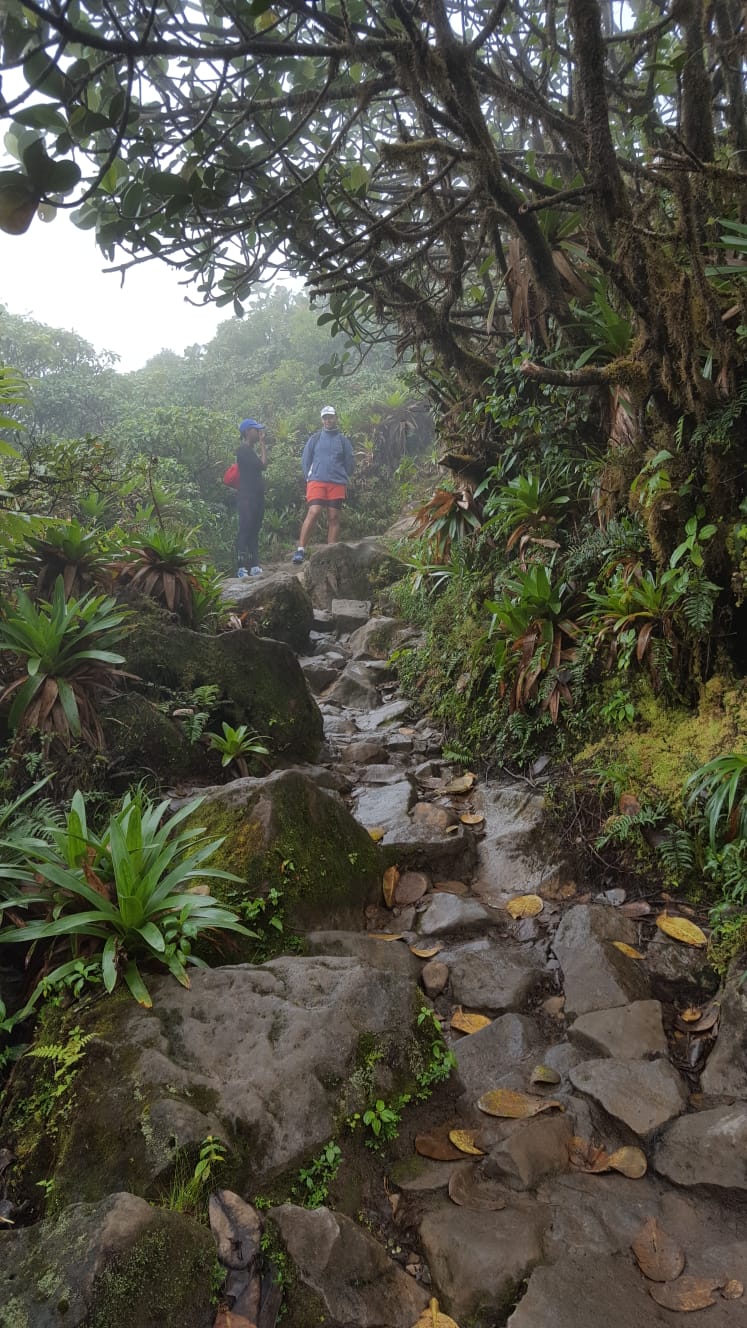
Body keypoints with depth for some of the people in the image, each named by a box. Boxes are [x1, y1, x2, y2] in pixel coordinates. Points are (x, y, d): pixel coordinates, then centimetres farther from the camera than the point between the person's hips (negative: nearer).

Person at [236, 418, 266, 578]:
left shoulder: (250, 450, 19)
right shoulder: (243, 450, -10)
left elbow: (262, 465, 13)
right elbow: (262, 464, -16)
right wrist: (262, 443, -4)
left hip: (257, 496, 10)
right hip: (247, 497, -10)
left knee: (254, 531, 9)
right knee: (245, 531, -10)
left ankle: (255, 566, 11)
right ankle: (242, 568, -11)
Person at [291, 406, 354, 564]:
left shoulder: (343, 440, 13)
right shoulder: (314, 439, 11)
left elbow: (349, 462, 18)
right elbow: (305, 460, 13)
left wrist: (345, 480, 12)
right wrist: (309, 478, 6)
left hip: (337, 484, 2)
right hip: (317, 481, -2)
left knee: (334, 517, 0)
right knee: (313, 513, -16)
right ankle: (300, 549, -17)